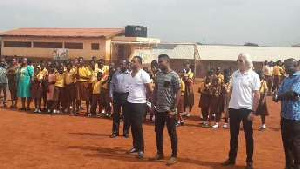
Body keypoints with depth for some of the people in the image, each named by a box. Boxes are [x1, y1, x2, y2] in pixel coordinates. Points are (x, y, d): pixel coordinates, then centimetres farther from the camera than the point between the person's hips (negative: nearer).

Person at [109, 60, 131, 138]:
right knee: (116, 114, 7)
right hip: (116, 95, 2)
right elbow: (112, 84, 8)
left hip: (126, 96, -2)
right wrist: (111, 95, 2)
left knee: (126, 115, 5)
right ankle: (115, 132, 17)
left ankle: (126, 132, 17)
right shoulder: (116, 74, 7)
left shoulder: (130, 74, 0)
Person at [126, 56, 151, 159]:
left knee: (138, 127, -3)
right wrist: (131, 96, 13)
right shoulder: (131, 73, 6)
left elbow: (149, 89, -7)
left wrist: (145, 99, 4)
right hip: (130, 102, 7)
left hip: (139, 103, -7)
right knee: (133, 126, 13)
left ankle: (141, 149, 7)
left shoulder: (143, 75, -15)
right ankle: (135, 146, 26)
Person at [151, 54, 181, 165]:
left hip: (169, 110, -6)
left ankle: (174, 156, 14)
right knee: (158, 132, 14)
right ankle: (159, 153, 28)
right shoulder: (158, 75, 7)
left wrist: (173, 109, -15)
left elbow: (178, 92, -12)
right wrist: (154, 104, 7)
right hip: (159, 109, 6)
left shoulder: (174, 76, -11)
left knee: (172, 133, 3)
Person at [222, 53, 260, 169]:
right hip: (233, 108, 4)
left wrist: (253, 111, -11)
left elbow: (257, 95, -7)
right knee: (233, 135, 13)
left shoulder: (254, 76, -7)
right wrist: (228, 106, 7)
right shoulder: (235, 74, 6)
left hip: (246, 109, -4)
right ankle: (232, 158, 26)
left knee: (248, 136, 7)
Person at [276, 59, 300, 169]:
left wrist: (282, 96, -4)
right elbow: (279, 95, 8)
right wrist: (289, 97, -12)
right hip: (285, 115, 8)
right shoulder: (286, 80, 15)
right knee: (286, 142, 14)